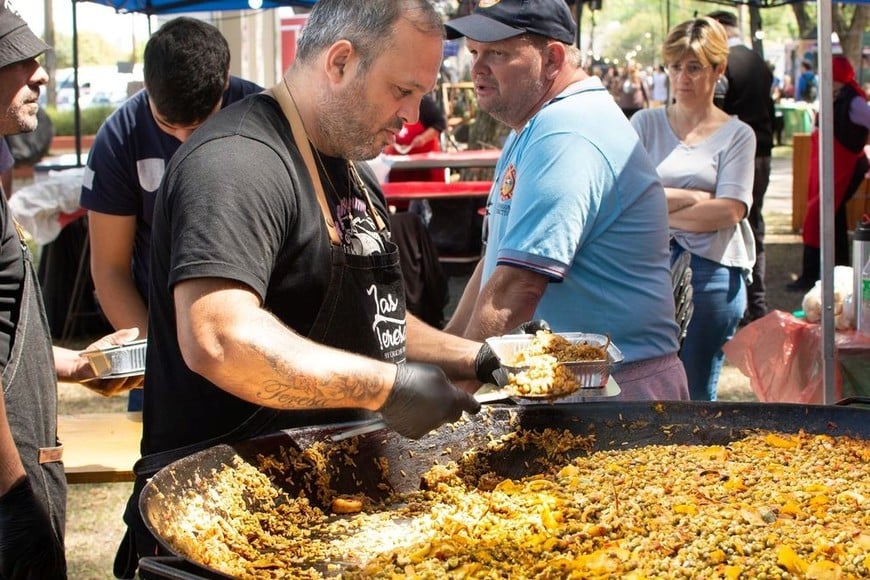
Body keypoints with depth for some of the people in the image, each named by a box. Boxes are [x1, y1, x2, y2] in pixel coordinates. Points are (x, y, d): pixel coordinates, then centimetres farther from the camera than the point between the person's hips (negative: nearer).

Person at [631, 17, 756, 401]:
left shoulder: (737, 134, 5)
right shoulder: (646, 124, 10)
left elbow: (728, 212, -8)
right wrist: (693, 197, -8)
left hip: (712, 273, -1)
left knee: (695, 397, 5)